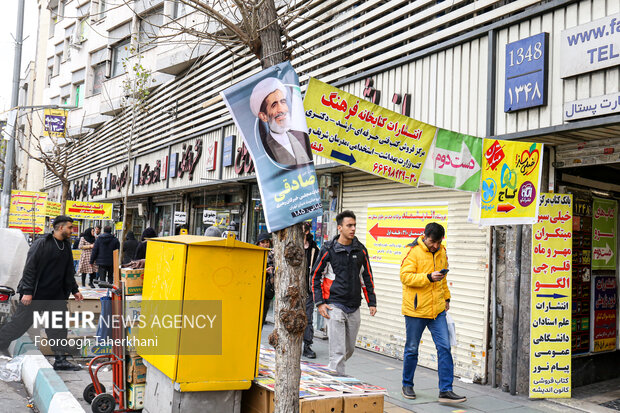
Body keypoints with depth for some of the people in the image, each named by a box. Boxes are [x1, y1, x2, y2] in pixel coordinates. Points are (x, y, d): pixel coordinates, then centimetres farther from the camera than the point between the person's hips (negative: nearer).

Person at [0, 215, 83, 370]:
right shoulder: (42, 243, -12)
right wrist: (27, 291, -19)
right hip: (36, 295, -7)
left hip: (56, 295, 7)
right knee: (19, 323, 1)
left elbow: (69, 272, 21)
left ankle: (60, 360, 9)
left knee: (59, 326, 4)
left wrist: (74, 290, 19)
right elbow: (30, 268, -15)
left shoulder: (66, 246, 12)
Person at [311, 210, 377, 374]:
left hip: (354, 307, 5)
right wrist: (320, 303, -7)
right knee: (338, 351, -7)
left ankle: (331, 371, 34)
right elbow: (316, 276, 0)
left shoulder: (361, 250, 8)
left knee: (350, 349, 13)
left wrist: (371, 302, 12)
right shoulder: (328, 249, -4)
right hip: (334, 305, -5)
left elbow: (367, 277, 16)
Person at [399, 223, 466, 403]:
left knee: (444, 348, -2)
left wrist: (446, 297, 20)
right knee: (412, 349, 8)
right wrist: (429, 277, -26)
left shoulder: (441, 252, 9)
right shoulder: (413, 252, -11)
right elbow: (405, 276, -18)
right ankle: (407, 385, 27)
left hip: (437, 309, 5)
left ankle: (446, 390, 3)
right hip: (416, 309, -5)